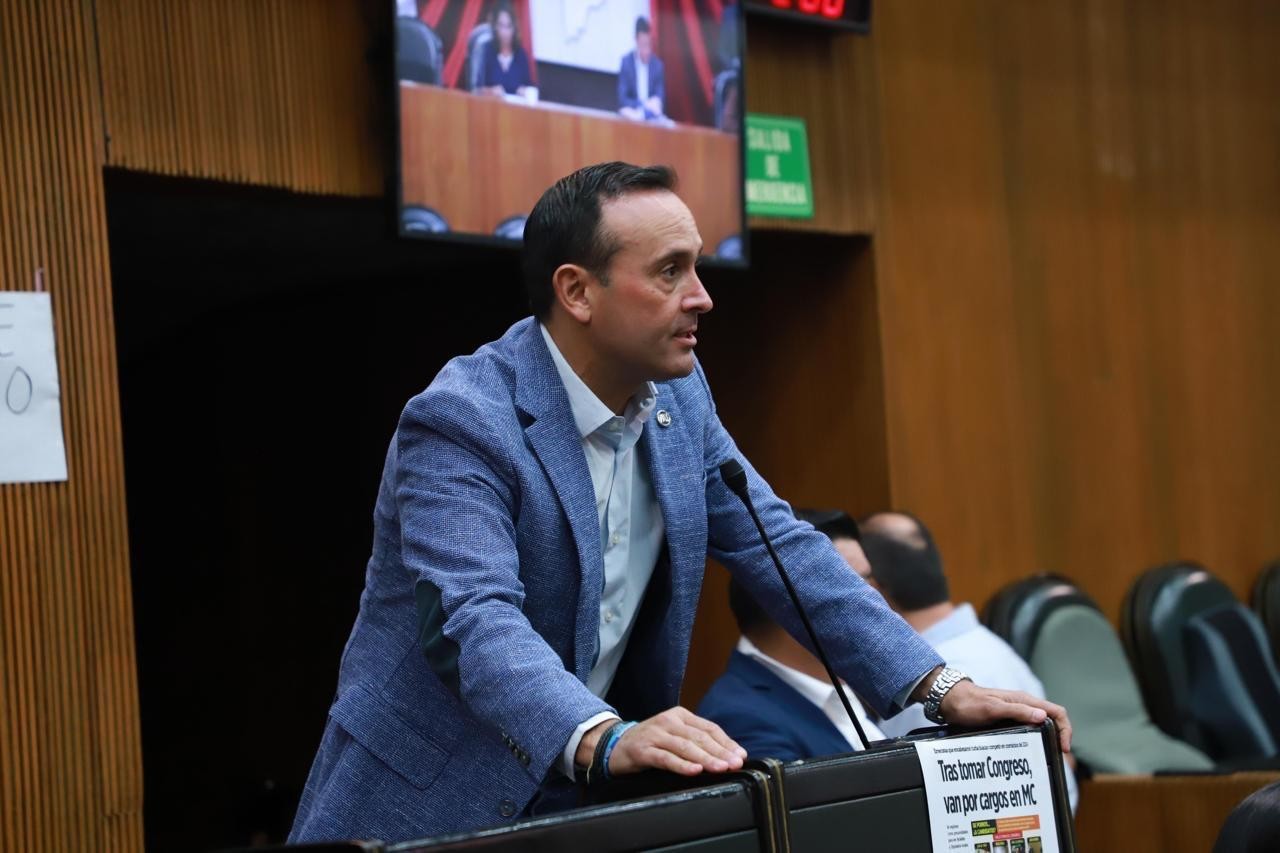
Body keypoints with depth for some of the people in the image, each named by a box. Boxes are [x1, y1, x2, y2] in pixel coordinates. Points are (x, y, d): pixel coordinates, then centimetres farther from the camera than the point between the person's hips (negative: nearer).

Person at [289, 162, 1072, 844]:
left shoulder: (679, 398, 3)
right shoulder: (459, 423, -19)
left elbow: (782, 549, 3)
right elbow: (474, 621, -31)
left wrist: (940, 688, -7)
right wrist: (603, 740, -47)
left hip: (589, 806, 6)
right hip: (434, 809, -6)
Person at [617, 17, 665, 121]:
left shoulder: (657, 64, 3)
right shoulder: (626, 62, -3)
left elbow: (660, 96, 3)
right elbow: (622, 97, -8)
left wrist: (656, 103, -20)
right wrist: (644, 105, -21)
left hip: (652, 118, 2)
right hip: (633, 116, -2)